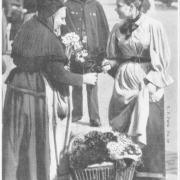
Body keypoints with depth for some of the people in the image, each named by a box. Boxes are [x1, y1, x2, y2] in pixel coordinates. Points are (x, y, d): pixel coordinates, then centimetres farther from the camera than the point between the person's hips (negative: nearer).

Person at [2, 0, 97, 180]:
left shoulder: (26, 29, 2)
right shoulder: (49, 39, -19)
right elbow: (58, 74, -17)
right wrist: (84, 79, -4)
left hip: (17, 88, 7)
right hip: (40, 93, -7)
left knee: (17, 138, 16)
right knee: (41, 138, 9)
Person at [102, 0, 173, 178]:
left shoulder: (152, 26, -10)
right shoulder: (118, 28, 5)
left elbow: (162, 57, -7)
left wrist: (153, 81, -14)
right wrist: (111, 63, -5)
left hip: (147, 81, -5)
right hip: (124, 82, 5)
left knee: (150, 129, -1)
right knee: (120, 128, 5)